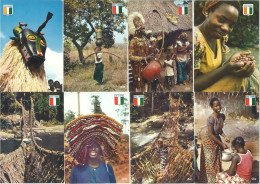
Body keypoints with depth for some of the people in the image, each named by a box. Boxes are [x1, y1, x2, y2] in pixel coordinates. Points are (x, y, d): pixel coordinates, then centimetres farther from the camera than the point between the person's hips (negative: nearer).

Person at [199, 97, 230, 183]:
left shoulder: (222, 116, -7)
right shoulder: (211, 119, -28)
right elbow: (210, 134, -23)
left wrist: (224, 136, -10)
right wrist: (222, 144, -20)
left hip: (217, 139, 7)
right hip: (209, 141, -7)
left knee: (217, 161, 15)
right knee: (210, 162, 5)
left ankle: (217, 179, 30)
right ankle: (211, 180, 20)